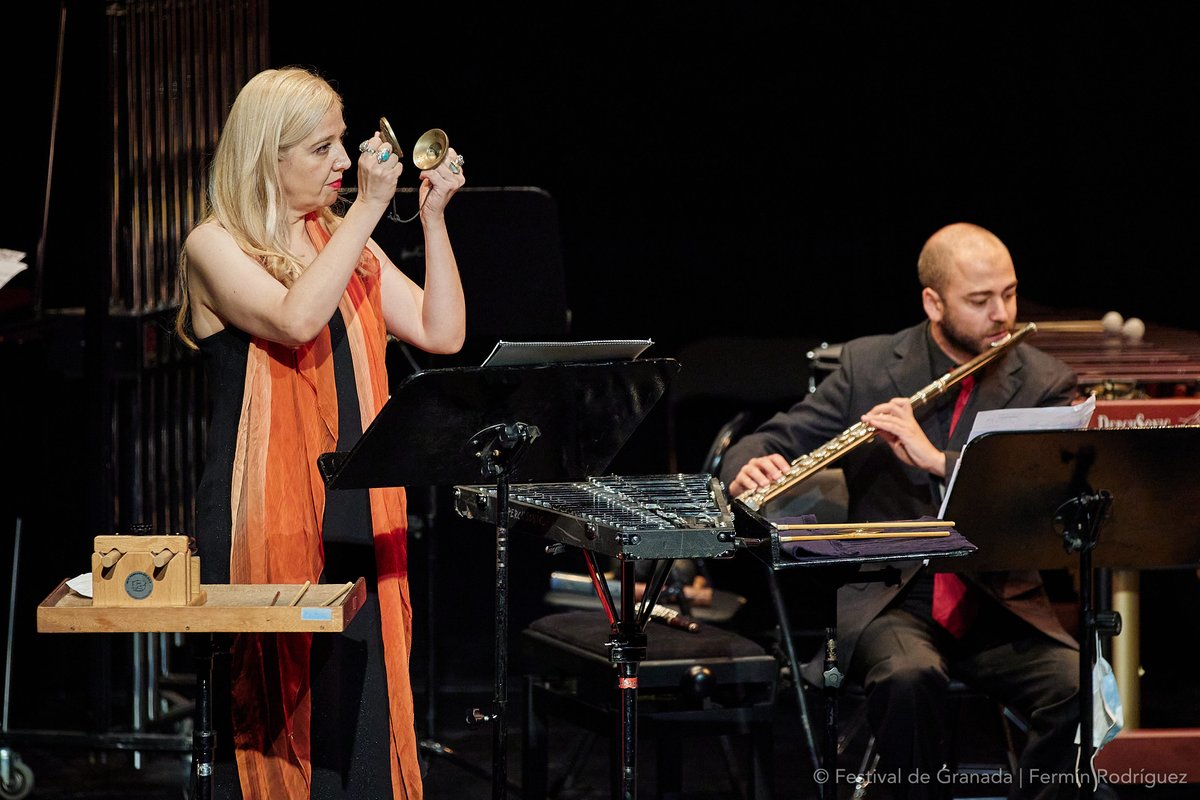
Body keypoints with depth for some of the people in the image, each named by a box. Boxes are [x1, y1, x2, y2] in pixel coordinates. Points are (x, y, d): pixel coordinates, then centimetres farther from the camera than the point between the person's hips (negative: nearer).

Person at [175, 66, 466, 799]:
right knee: (277, 719, -4)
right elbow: (297, 319, -21)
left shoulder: (349, 244, 15)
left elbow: (442, 333, 7)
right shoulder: (216, 247, -3)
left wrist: (433, 218, 0)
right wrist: (369, 208, -18)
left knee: (363, 709, 2)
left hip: (359, 514, 6)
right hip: (266, 514, -5)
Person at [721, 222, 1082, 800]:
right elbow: (769, 443, 4)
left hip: (1001, 606, 1)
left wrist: (934, 458, -26)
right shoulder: (868, 366, 3)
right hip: (889, 601, -1)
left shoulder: (1045, 385, 1)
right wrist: (750, 471, -21)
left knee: (1081, 691, -27)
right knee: (908, 676, -35)